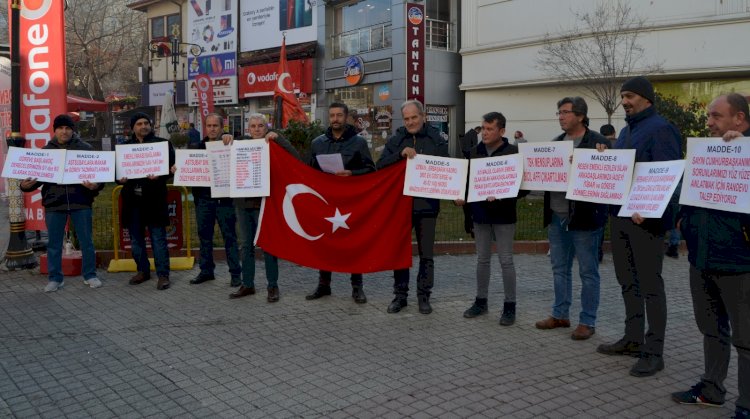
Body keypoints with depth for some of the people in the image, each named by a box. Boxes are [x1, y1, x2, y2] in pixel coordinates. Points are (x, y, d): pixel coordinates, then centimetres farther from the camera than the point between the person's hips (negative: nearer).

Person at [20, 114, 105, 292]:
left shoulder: (85, 149, 2)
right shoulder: (46, 151, 8)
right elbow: (38, 175, 9)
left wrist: (95, 185, -21)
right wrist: (26, 185, -12)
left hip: (80, 202, -1)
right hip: (54, 203, 2)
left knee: (86, 241, 6)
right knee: (54, 244, 8)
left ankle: (90, 275, 19)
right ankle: (55, 278, 18)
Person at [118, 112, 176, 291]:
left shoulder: (162, 143, 3)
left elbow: (172, 166, -2)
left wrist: (159, 175, -20)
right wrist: (120, 178, -9)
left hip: (154, 199, -4)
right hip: (132, 199, 4)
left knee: (158, 238, -2)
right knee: (135, 238, 12)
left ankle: (163, 274, 4)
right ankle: (143, 270, 25)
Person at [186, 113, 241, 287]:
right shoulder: (196, 147, 10)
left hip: (224, 199, -4)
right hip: (203, 199, 4)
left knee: (229, 236, 2)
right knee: (204, 236, 12)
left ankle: (235, 273, 8)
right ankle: (206, 271, 23)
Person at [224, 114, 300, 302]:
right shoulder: (242, 142, 8)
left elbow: (295, 156, -17)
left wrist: (277, 137, -21)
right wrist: (227, 140, -1)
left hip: (264, 202, -4)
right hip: (243, 202, 5)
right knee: (246, 245, 12)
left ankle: (273, 286, 10)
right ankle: (247, 284, 22)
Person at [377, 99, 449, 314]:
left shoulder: (437, 140, 3)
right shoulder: (395, 140, 5)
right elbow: (380, 166, -5)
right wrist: (400, 154, -19)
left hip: (427, 205, -1)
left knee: (426, 254, 7)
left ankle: (424, 296, 18)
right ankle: (400, 295, 20)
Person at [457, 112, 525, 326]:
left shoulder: (513, 152, -7)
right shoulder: (475, 152, 8)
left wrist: (502, 196, -22)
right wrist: (462, 197, 3)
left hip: (503, 216, -5)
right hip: (480, 214, 5)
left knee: (506, 261, 1)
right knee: (482, 259, 13)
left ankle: (509, 306, 10)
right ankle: (481, 301, 23)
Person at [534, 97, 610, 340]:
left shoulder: (598, 142, -7)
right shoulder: (555, 143, 14)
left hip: (584, 217, -7)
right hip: (556, 216, 7)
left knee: (588, 272, 3)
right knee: (560, 268, 15)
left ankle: (587, 321, 11)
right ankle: (560, 314, 26)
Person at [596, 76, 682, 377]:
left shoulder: (660, 129, -10)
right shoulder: (626, 131, 18)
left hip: (645, 218, -9)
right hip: (620, 215, 9)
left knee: (650, 285, -3)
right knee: (627, 281, 14)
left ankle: (654, 352, 3)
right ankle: (633, 339, 26)